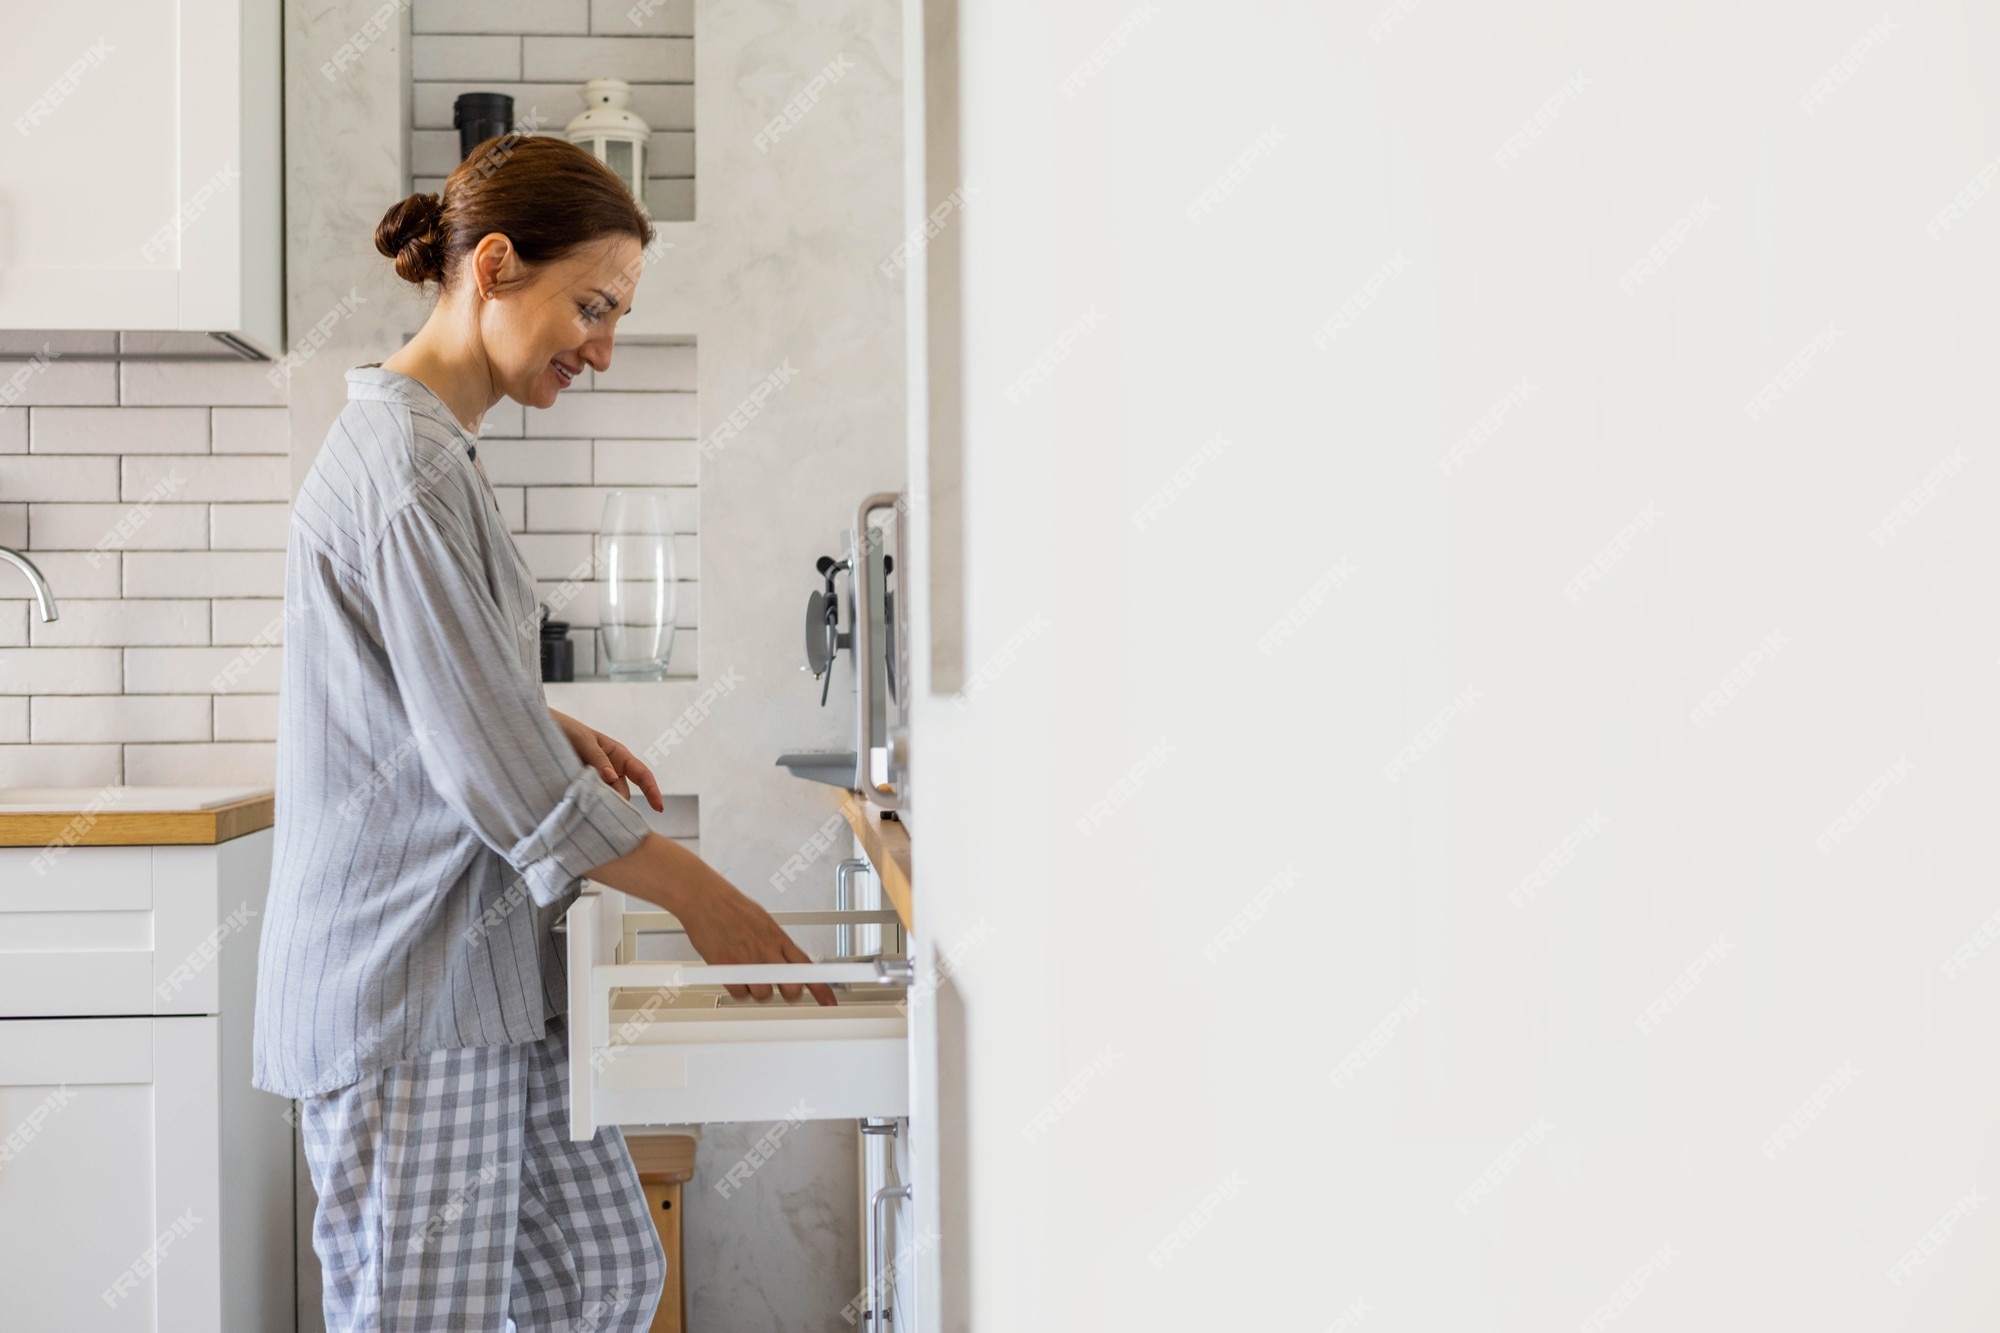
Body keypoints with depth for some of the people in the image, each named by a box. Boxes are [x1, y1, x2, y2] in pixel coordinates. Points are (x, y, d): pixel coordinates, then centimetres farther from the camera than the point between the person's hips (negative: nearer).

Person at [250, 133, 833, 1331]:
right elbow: (497, 772, -21)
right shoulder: (408, 469, -19)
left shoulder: (435, 450, 13)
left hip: (488, 969, 10)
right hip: (405, 995, -10)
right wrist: (701, 896, -13)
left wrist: (556, 731, 8)